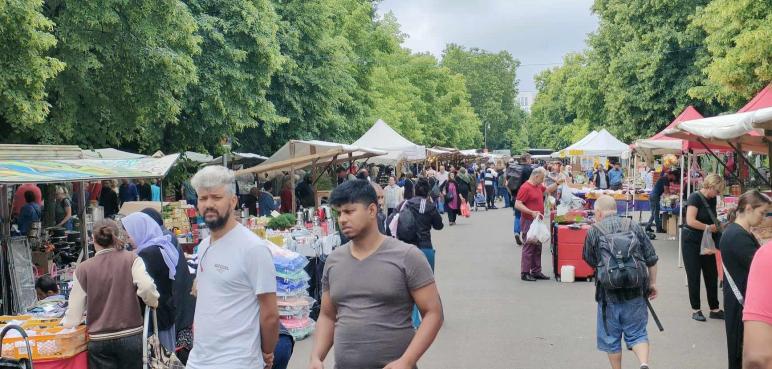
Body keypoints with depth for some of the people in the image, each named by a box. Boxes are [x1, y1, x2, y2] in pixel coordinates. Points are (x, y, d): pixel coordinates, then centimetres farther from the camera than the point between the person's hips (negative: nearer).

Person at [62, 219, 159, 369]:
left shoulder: (83, 269, -2)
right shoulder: (132, 260, -3)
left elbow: (73, 317, -3)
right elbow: (146, 287, -20)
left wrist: (65, 321, 18)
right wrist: (154, 302, 0)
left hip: (99, 341, 0)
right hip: (131, 336, 0)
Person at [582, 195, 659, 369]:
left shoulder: (593, 232, -2)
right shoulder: (634, 226, 4)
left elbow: (590, 262, 7)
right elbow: (652, 259, 5)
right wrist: (652, 283, 16)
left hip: (609, 291, -2)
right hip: (636, 290, 2)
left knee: (610, 336, 14)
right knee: (637, 332, 13)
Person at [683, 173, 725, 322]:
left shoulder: (712, 199, 6)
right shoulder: (695, 197, -15)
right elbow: (690, 221, -24)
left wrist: (717, 225, -1)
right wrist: (709, 227, -16)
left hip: (706, 242, 7)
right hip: (692, 242, -7)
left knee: (712, 275, 8)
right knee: (694, 276, 2)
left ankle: (714, 309, 18)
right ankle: (696, 310, 12)